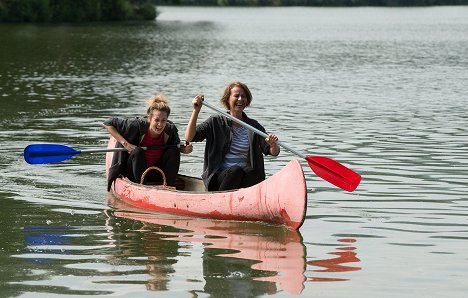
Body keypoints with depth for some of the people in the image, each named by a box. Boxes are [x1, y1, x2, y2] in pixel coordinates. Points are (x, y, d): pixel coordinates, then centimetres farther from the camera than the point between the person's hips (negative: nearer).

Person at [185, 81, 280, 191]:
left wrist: (273, 144, -19)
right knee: (236, 171, -34)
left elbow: (273, 152, 5)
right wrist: (196, 111, -15)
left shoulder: (253, 126, 12)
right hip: (218, 177, -2)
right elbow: (189, 137, -6)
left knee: (251, 171, -32)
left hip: (247, 177, 2)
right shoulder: (216, 122, 6)